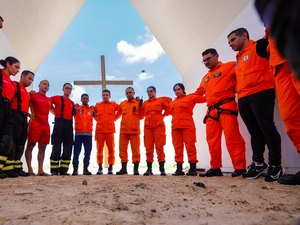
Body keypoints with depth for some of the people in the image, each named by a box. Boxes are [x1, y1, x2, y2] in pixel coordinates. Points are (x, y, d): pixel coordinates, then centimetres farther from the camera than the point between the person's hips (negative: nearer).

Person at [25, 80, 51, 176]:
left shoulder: (49, 100, 20)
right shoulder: (33, 95, 4)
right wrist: (30, 114, -12)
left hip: (45, 124, 6)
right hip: (35, 123, -6)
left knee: (42, 147, 5)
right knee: (31, 145, -5)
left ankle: (40, 170, 8)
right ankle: (30, 169, -4)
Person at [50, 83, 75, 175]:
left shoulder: (72, 103, 20)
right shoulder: (57, 98, 7)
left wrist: (75, 108, 9)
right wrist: (55, 111, 3)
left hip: (69, 125, 5)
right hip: (59, 123, -5)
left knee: (68, 148, 2)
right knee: (56, 147, -6)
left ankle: (63, 169, 7)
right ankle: (54, 170, -2)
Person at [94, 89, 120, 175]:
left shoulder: (114, 105, 7)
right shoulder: (97, 105, 11)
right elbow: (94, 114, 24)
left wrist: (113, 119, 10)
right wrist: (99, 120, 13)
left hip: (110, 130, -1)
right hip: (99, 131, 1)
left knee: (111, 149, 0)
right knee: (99, 150, 2)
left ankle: (110, 168, 6)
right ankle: (100, 167, 9)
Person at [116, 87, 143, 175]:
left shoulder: (139, 103, 6)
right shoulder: (122, 104, 15)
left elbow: (141, 117, 3)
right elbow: (117, 114, 22)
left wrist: (140, 107, -7)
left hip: (134, 130, -3)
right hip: (123, 130, 3)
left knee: (135, 149, 0)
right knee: (122, 149, 5)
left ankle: (136, 169, 6)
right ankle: (123, 168, 14)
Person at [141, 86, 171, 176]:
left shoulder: (161, 100, 11)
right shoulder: (145, 103, 18)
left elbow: (168, 109, 14)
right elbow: (141, 114, 13)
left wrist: (162, 115, 5)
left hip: (158, 126, -3)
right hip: (147, 126, 3)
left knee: (159, 147, -5)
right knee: (148, 148, 2)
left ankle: (162, 169, -1)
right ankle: (149, 169, 7)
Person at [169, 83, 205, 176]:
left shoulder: (190, 97, 9)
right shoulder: (172, 103, 24)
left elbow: (205, 98, 3)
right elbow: (169, 112, 24)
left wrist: (205, 90, -8)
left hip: (187, 125, -5)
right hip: (175, 126, 5)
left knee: (190, 146, -5)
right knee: (178, 147, 3)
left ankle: (192, 169, -1)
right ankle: (179, 169, 6)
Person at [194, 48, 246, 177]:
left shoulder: (229, 66, 6)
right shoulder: (205, 78, 28)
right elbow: (198, 93, 35)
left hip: (226, 107, -7)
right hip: (211, 111, 7)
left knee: (232, 137, -11)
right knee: (212, 140, 6)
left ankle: (240, 168, -4)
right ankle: (215, 168, 14)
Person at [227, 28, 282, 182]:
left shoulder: (258, 47, 3)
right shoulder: (239, 59, 25)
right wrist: (238, 91, 16)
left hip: (260, 93, -7)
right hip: (243, 99, 8)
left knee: (267, 128, -6)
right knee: (255, 131, 9)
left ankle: (275, 165, 3)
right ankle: (258, 163, 14)